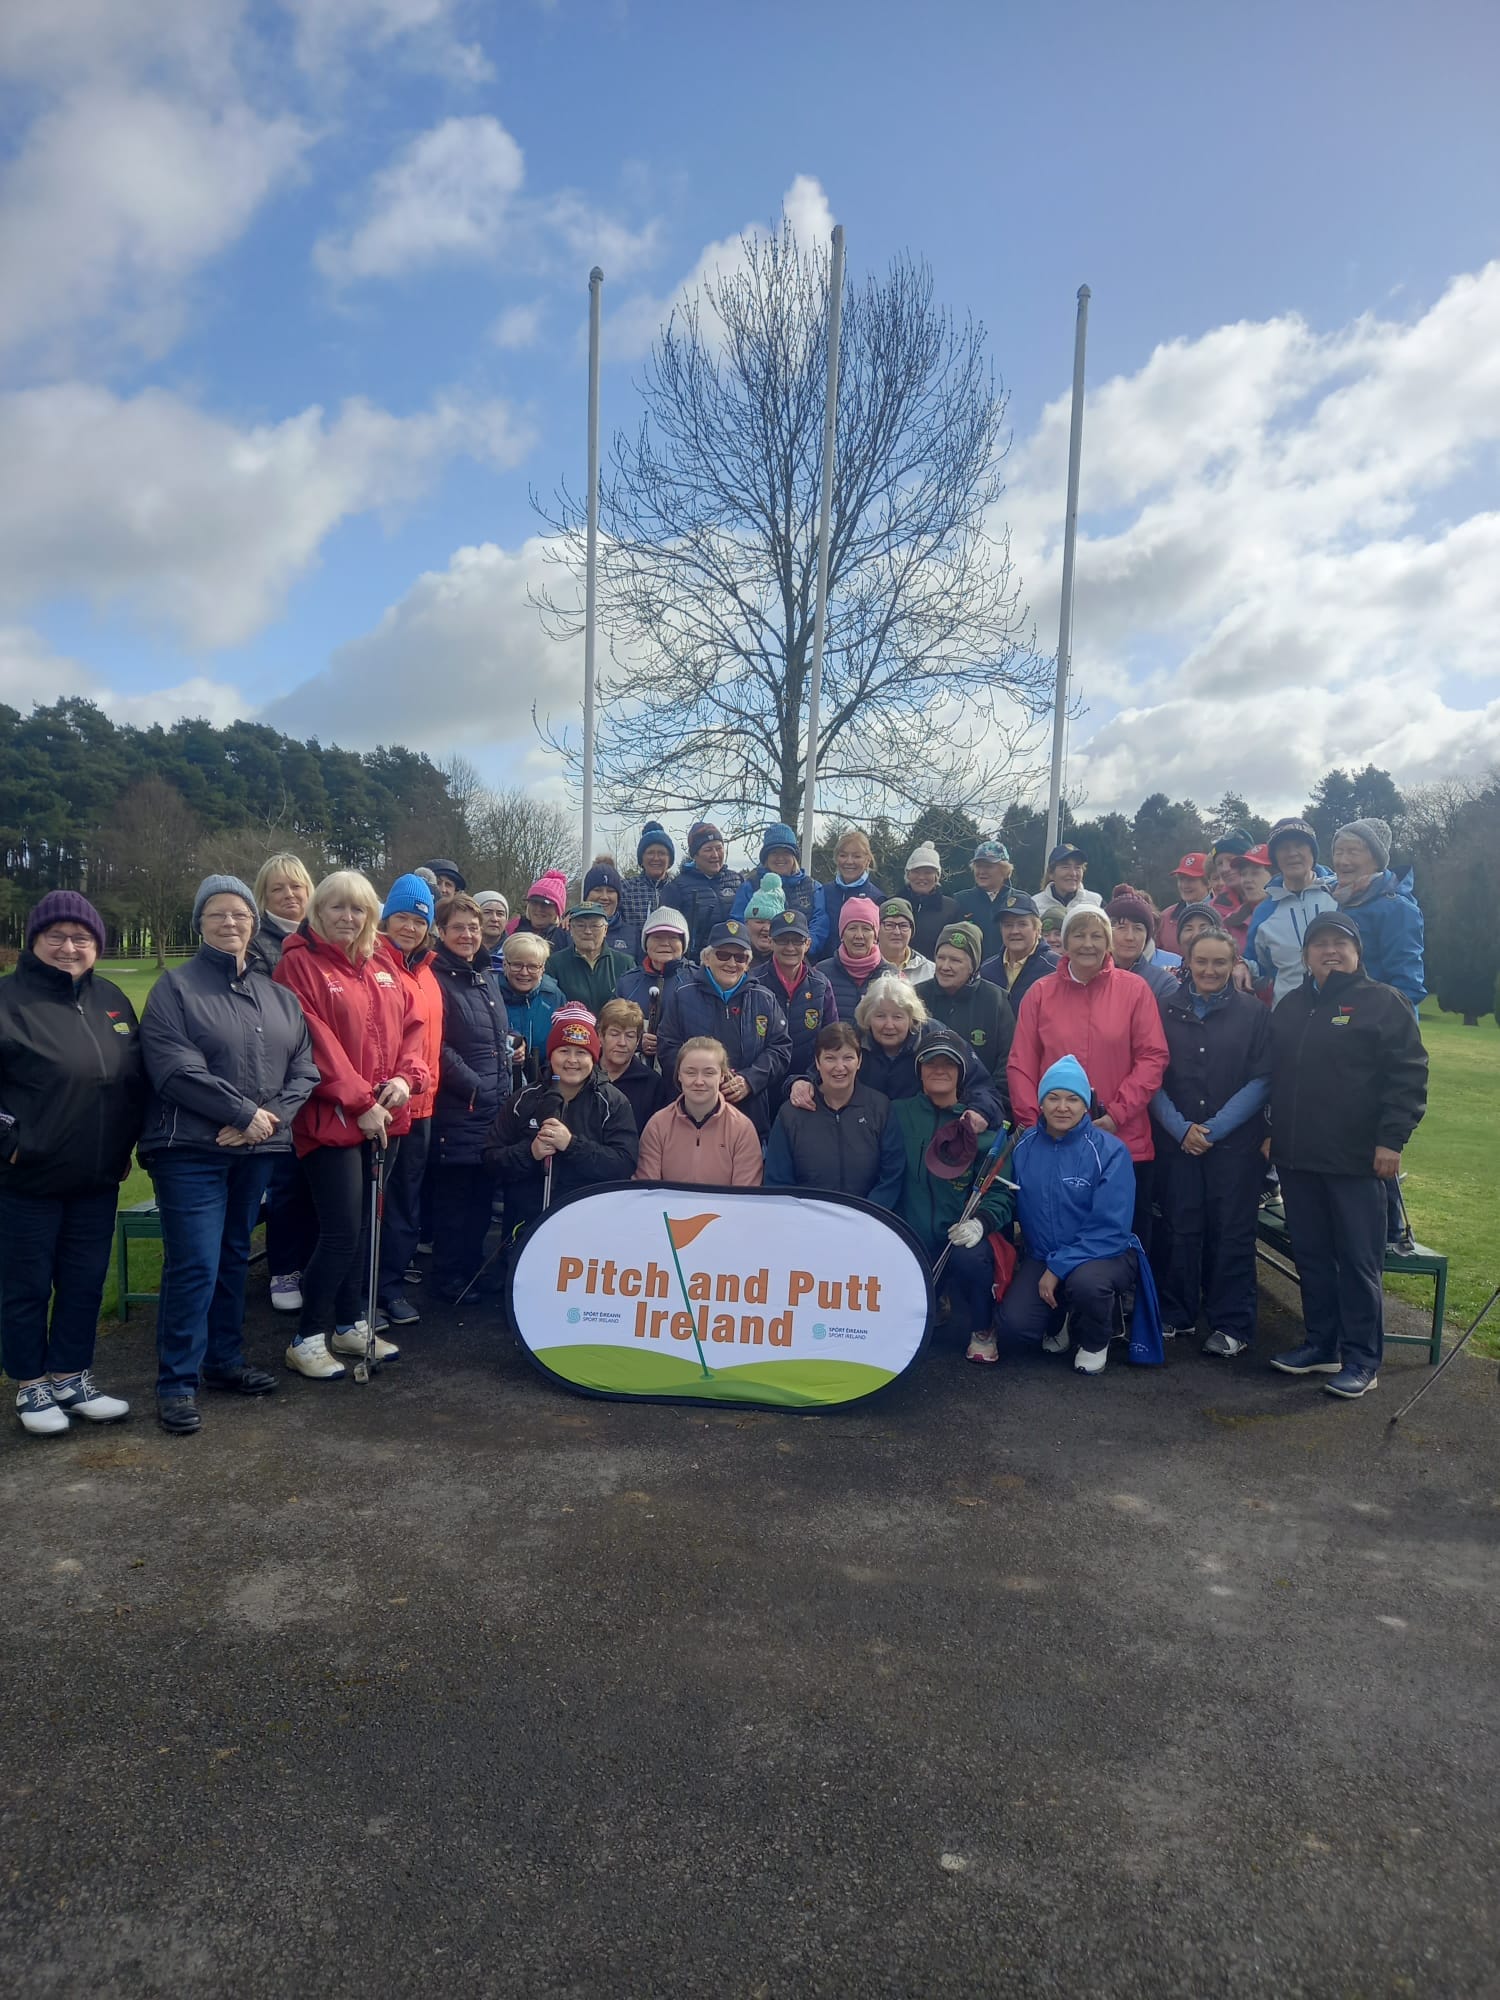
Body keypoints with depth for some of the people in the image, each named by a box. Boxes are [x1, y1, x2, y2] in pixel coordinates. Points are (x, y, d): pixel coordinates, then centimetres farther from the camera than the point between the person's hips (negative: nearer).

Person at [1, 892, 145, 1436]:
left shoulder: (111, 999, 7)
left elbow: (137, 1075, 16)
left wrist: (125, 1143, 11)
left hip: (97, 1179, 5)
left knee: (86, 1282, 13)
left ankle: (71, 1376, 28)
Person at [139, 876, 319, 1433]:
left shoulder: (278, 997, 13)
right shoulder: (176, 987, -3)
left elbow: (303, 1070, 7)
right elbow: (175, 1068, -15)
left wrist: (271, 1116, -11)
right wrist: (245, 1113, -15)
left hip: (256, 1151, 5)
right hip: (190, 1151, -5)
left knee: (234, 1257, 14)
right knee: (195, 1264, -7)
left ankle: (225, 1359, 27)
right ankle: (177, 1383, 3)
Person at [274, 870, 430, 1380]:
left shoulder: (382, 970, 14)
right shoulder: (299, 964, -7)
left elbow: (411, 1026, 11)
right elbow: (314, 1043, -14)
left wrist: (406, 1077, -7)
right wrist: (360, 1102, -17)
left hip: (386, 1119, 6)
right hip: (331, 1120, -6)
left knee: (363, 1227, 13)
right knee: (342, 1232, -7)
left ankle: (350, 1324, 27)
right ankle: (307, 1339, 7)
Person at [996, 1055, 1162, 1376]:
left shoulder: (1109, 1151, -15)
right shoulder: (1024, 1146, -4)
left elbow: (1109, 1229, -19)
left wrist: (1059, 1268, -21)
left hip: (1105, 1254, -3)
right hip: (1041, 1256, 3)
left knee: (1085, 1281, -37)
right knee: (1013, 1325, -20)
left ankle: (1095, 1342, -1)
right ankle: (1060, 1319, 17)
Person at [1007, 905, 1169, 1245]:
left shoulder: (1134, 989, 2)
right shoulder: (1041, 993, 4)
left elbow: (1153, 1057, -3)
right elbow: (1020, 1064, 4)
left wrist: (1117, 1114, -11)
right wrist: (1032, 1122, -4)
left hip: (1124, 1142, 0)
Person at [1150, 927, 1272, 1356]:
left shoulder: (1253, 1013, 2)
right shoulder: (1166, 1009, 5)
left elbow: (1261, 1080, -2)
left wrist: (1215, 1128, -9)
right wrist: (1180, 1127, -9)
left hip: (1236, 1141, -1)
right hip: (1176, 1140, 1)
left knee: (1231, 1232, 2)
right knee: (1178, 1228, 4)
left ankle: (1231, 1325, 13)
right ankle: (1176, 1316, 18)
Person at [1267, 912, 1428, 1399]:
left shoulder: (1384, 1002, -4)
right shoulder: (1290, 1005, 14)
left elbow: (1408, 1075, -10)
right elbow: (1274, 1074, 20)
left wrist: (1392, 1139, -15)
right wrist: (1274, 1131, 15)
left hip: (1357, 1158, -6)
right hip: (1297, 1157, 6)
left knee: (1358, 1260, 1)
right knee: (1311, 1255, 13)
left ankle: (1362, 1359, 10)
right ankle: (1322, 1343, 25)